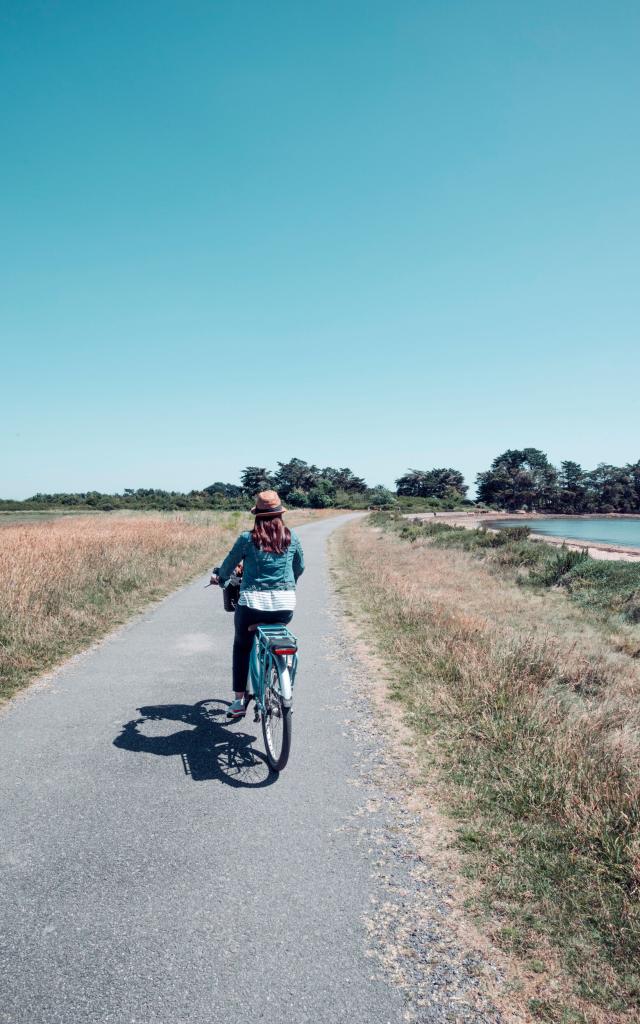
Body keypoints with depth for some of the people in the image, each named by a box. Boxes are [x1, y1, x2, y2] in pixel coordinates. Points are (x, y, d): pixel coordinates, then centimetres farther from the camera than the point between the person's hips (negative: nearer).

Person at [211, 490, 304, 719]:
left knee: (241, 647, 21)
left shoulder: (248, 538, -3)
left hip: (253, 602, -2)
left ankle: (239, 701, 20)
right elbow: (300, 567, 18)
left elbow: (229, 564, 11)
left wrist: (219, 578, 32)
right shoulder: (291, 537, 4)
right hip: (285, 605, 2)